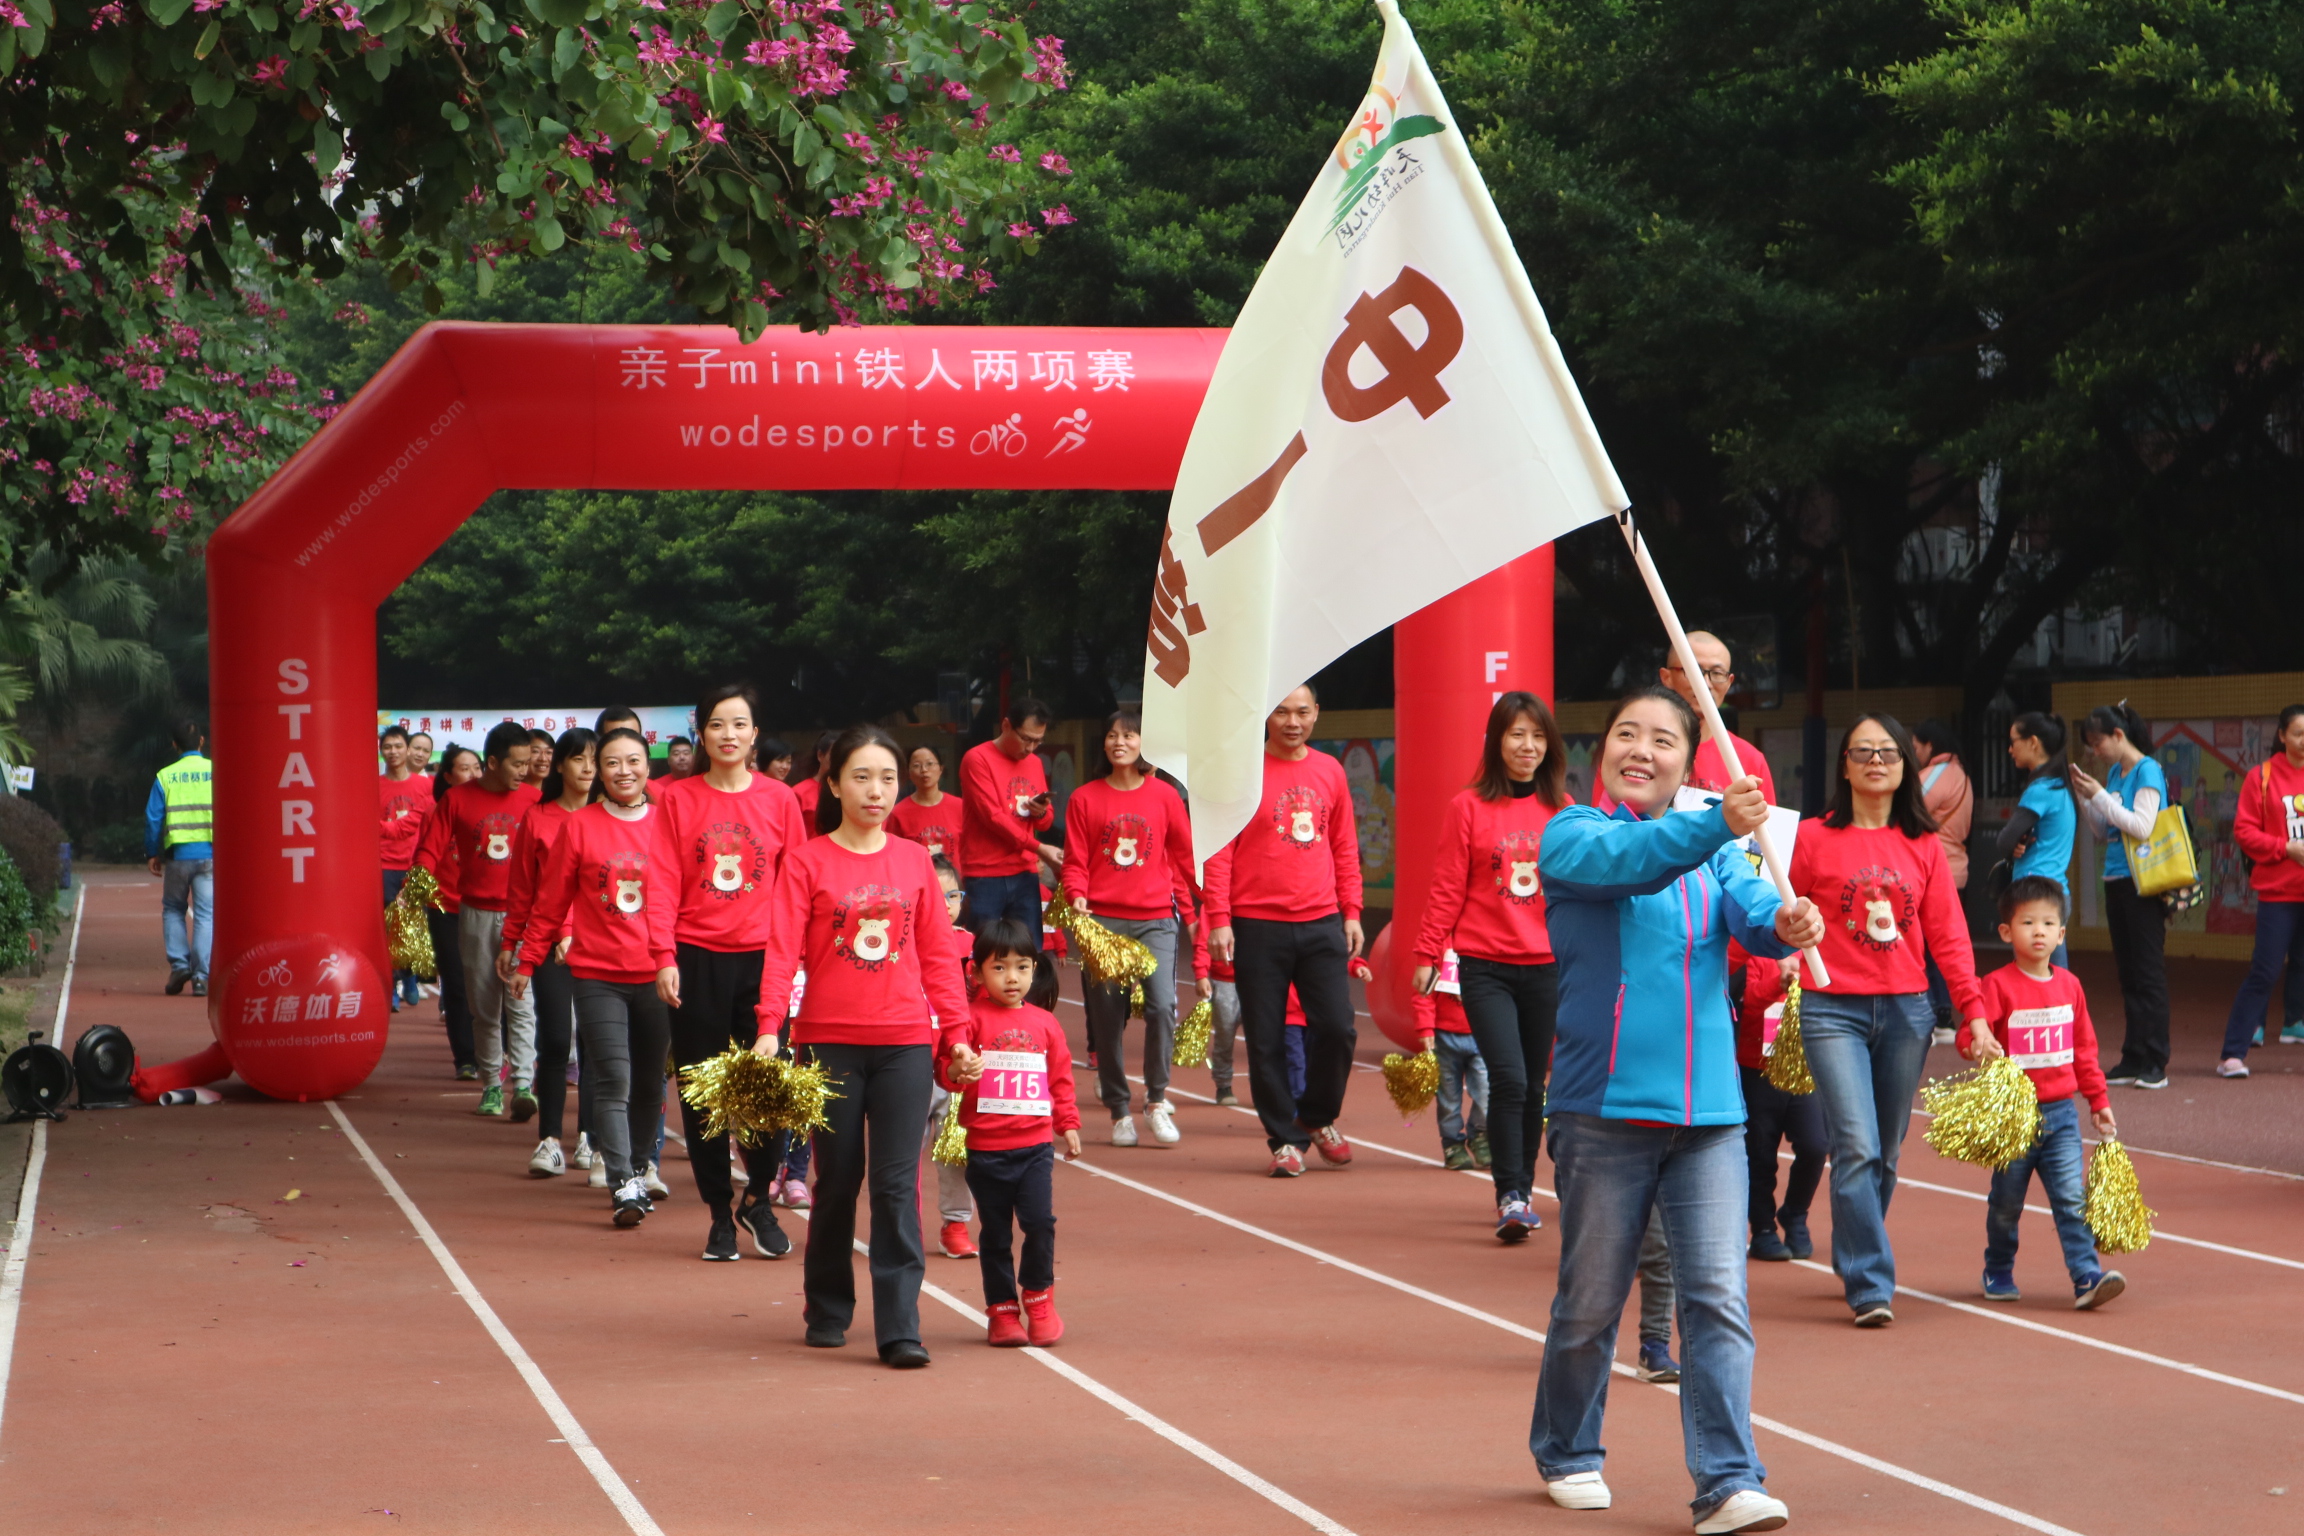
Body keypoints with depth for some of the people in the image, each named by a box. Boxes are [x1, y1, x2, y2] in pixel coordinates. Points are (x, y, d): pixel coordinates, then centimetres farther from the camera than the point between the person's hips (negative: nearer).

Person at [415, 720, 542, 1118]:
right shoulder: (458, 799, 3)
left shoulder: (533, 799, 2)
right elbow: (431, 848, 3)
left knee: (521, 1002, -11)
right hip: (476, 914, 1)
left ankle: (524, 1084, -15)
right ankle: (491, 1084, 16)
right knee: (484, 1006, 7)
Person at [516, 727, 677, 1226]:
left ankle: (635, 1169, 26)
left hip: (655, 976, 2)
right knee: (613, 1080, -11)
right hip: (597, 974, -2)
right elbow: (551, 900, 9)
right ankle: (623, 1186, -12)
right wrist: (528, 959, 11)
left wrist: (671, 960, 2)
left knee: (649, 1082, 9)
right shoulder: (580, 826, 2)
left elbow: (679, 898, 9)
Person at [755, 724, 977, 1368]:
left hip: (905, 1043, 1)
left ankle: (900, 1328, -6)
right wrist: (769, 1029, -18)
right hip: (830, 1042, -1)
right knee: (837, 1181, 8)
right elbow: (783, 950, -7)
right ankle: (827, 1313, 25)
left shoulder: (915, 861, 8)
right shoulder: (807, 862, 0)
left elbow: (938, 954, 11)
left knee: (897, 1184, -5)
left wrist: (957, 1032, 7)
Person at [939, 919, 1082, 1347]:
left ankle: (1038, 1298, 11)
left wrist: (1068, 1123, 16)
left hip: (1036, 1144, 2)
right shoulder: (973, 1019, -2)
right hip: (985, 1147, -2)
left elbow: (1061, 1078, 18)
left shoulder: (1045, 1023, 9)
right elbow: (948, 1063, -9)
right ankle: (1002, 1309, 18)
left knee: (1040, 1222, -10)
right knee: (996, 1233, 6)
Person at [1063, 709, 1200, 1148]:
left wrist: (1188, 909, 12)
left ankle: (1157, 1101, -1)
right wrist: (1077, 897, -13)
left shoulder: (1165, 796, 7)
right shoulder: (1084, 799, 6)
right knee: (1107, 1017, 1)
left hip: (1155, 919, 0)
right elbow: (1075, 861, 5)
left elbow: (1182, 857, 13)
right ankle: (1119, 1112, 12)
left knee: (1162, 1005, -16)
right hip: (1102, 920, 0)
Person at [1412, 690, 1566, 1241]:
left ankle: (1523, 1191, 22)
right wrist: (1427, 954, -2)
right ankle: (1509, 1197, -8)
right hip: (1486, 966, -3)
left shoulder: (1562, 808, 7)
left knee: (1533, 1085, 8)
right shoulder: (1469, 806, 0)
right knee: (1508, 1078, -15)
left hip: (1547, 967, 3)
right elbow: (1447, 888, 1)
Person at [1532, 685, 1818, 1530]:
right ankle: (1567, 1454, 30)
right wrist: (1716, 824, -41)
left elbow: (1748, 904, -9)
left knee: (1719, 1300, -5)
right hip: (1604, 1107, -3)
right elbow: (1624, 859, -24)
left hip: (1709, 1113, 3)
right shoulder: (1572, 834, -2)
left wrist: (1782, 922, -34)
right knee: (1590, 1302, 9)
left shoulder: (1714, 850, 11)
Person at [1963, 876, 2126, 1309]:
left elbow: (2084, 1048, 16)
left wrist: (2098, 1100, 18)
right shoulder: (1998, 985, -8)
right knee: (2006, 1203, 9)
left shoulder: (2069, 985, 8)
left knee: (2073, 1197, -8)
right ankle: (1998, 1273, 29)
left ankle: (2087, 1277, -11)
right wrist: (1978, 1044, -38)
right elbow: (1971, 1036, -14)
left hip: (2061, 1112, 3)